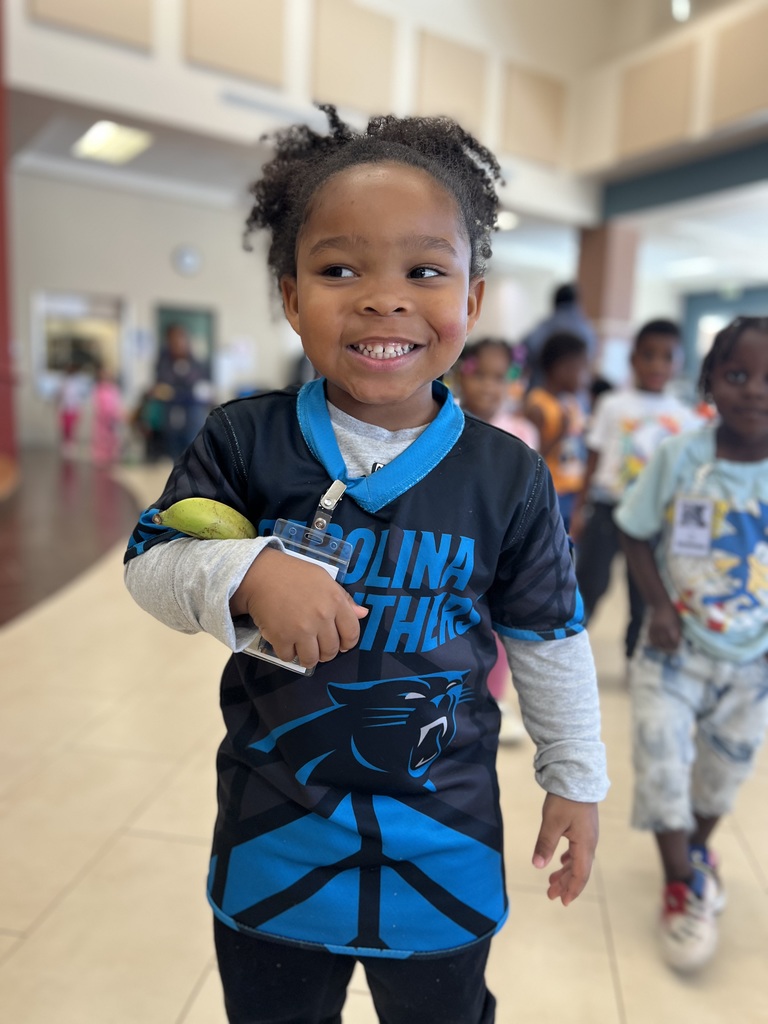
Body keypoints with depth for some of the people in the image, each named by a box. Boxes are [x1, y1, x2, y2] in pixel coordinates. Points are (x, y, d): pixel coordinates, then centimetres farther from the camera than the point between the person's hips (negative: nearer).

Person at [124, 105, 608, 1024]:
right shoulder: (243, 442, -13)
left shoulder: (507, 477, -12)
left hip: (444, 848, 0)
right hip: (273, 840, 1)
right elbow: (148, 565, -8)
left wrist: (576, 780, 8)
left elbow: (549, 640, -1)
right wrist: (250, 574, -30)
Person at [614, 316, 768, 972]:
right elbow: (637, 534, -6)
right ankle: (682, 887, 26)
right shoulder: (679, 456, -16)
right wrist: (659, 606, -15)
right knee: (662, 761, 1)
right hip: (675, 646, -1)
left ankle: (700, 846, 51)